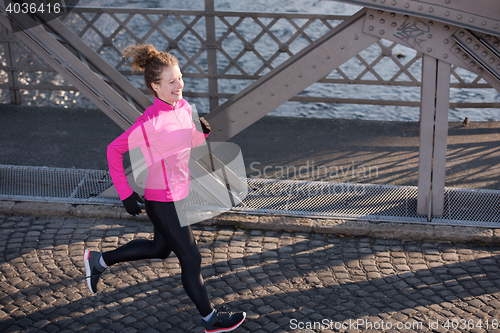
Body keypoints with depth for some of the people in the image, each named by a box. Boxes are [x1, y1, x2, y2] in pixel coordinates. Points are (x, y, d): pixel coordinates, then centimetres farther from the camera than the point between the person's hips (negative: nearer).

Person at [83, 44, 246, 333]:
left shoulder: (184, 107, -1)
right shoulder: (151, 121, -24)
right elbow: (115, 150, -17)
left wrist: (202, 132, -8)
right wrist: (126, 194, -16)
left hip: (179, 193, 9)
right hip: (163, 201, -9)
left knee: (160, 248, 26)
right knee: (191, 258, 4)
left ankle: (99, 261, 41)